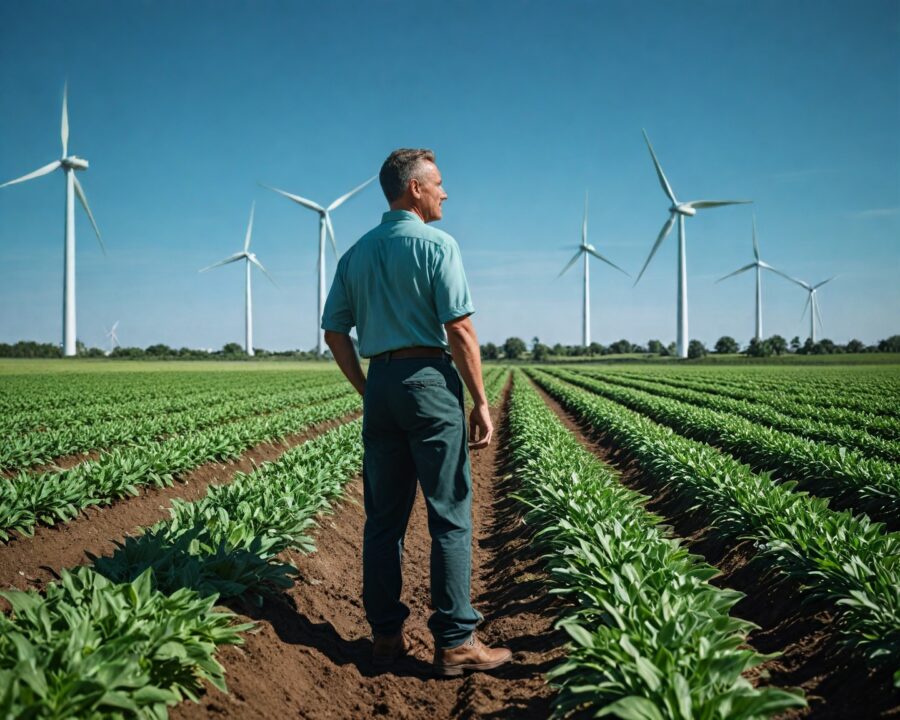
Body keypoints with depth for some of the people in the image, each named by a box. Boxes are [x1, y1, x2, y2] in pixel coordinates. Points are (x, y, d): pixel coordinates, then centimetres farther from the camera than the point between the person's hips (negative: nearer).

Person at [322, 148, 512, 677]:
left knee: (385, 515, 10)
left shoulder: (356, 254, 13)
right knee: (451, 515, -1)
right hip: (429, 380, -6)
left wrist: (366, 390, 17)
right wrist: (481, 401, -9)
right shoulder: (436, 244, -6)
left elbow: (335, 331, 12)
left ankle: (386, 634, 17)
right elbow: (460, 330, -13)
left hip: (380, 382, 7)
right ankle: (456, 642, 4)